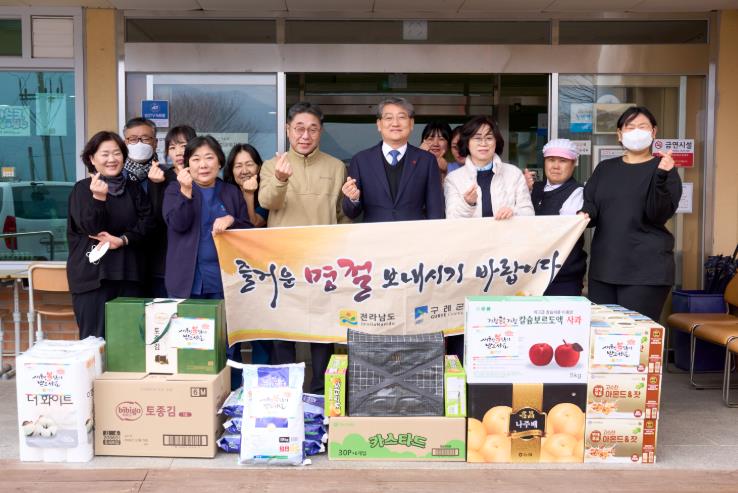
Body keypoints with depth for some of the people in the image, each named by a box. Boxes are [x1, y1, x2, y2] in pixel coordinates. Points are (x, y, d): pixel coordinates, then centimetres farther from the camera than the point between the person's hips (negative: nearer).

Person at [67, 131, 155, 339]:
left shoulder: (133, 189, 12)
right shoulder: (82, 189, 2)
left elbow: (146, 223, 2)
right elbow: (91, 228, -10)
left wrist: (122, 240, -13)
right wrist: (98, 197, -25)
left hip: (128, 273, 3)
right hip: (92, 274, -3)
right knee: (94, 340, -3)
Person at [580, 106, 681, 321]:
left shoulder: (663, 168, 1)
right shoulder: (605, 168, 14)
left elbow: (659, 215, -10)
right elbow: (590, 205, 10)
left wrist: (661, 177, -24)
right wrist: (584, 216, -13)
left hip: (646, 269, -4)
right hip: (604, 266, 4)